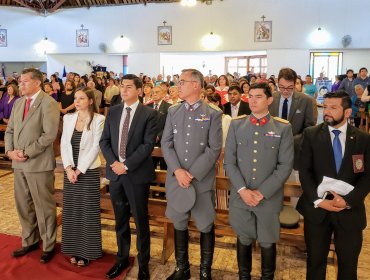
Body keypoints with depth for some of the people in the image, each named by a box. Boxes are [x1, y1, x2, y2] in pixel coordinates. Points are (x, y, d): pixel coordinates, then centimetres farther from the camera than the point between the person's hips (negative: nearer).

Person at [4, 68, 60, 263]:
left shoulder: (48, 103, -10)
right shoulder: (18, 102, 13)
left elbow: (49, 135, -18)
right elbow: (9, 130, 15)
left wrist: (26, 153, -16)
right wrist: (10, 150, -3)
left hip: (39, 164, -7)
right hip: (19, 163, 7)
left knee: (44, 207, 4)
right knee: (23, 205, 16)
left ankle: (48, 246, 21)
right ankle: (29, 241, 34)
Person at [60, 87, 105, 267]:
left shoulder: (98, 119, -8)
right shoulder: (68, 118, 7)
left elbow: (95, 147, -11)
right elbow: (64, 144, 3)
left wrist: (80, 169, -13)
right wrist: (68, 168, -9)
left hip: (89, 171, -4)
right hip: (70, 170, 5)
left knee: (88, 211, 3)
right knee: (71, 210, 11)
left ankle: (87, 251, 19)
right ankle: (75, 249, 26)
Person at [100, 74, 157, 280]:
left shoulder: (149, 113, -6)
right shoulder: (113, 111, 8)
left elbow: (148, 144, -14)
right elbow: (104, 141, 6)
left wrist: (126, 165, -17)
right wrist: (114, 162, -10)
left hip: (137, 174, -4)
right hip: (115, 172, 5)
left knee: (141, 221, 7)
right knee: (120, 220, 16)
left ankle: (143, 263, 24)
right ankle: (122, 258, 34)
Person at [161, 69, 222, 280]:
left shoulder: (213, 114, -4)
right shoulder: (173, 111, 7)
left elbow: (214, 149, -8)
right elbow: (166, 144, 3)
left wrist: (193, 174, -14)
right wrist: (177, 170, -11)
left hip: (202, 181, -3)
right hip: (176, 180, 3)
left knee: (206, 227, 8)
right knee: (179, 225, 14)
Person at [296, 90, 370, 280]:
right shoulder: (311, 134, -3)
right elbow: (304, 171, -6)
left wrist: (348, 200, -17)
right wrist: (318, 200, -17)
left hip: (350, 211, 1)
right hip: (317, 208, 0)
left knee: (348, 263, 17)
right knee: (315, 260, 15)